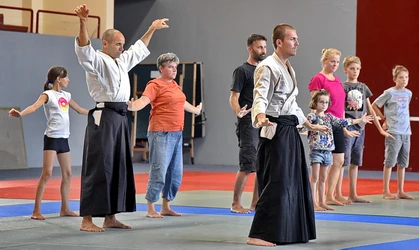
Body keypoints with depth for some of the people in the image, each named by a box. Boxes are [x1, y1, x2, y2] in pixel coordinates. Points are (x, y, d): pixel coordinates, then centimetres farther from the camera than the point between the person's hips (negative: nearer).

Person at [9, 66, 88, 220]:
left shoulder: (66, 95, 14)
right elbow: (35, 106, -27)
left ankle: (65, 208, 21)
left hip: (64, 138, 8)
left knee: (67, 174, 10)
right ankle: (36, 211, -11)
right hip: (52, 138, -8)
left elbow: (80, 110, 28)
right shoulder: (48, 95, -8)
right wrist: (20, 114, -46)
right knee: (47, 173, -12)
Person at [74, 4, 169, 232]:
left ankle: (110, 217, 17)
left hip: (120, 118, 9)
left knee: (119, 167, 10)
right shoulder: (96, 60, -8)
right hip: (103, 118, -9)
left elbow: (139, 49, 36)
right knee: (98, 168, -11)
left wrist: (152, 29, 41)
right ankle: (86, 220, -9)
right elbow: (83, 48, -29)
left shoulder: (122, 61, 19)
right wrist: (83, 22, -44)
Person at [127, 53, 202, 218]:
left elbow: (182, 102, 35)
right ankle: (150, 209, -2)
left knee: (176, 173, 11)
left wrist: (195, 110, 51)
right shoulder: (155, 85, -7)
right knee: (159, 172, -10)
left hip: (176, 134, 9)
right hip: (161, 134, -9)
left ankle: (166, 207, 21)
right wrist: (132, 106, -44)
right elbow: (144, 100, -23)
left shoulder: (174, 85, 17)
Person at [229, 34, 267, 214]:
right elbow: (233, 98, -12)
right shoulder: (242, 70, -5)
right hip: (248, 124, -7)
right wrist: (238, 112, -31)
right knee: (247, 165, -10)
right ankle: (236, 204, -3)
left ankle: (256, 203, 14)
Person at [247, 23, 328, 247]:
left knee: (294, 182, 12)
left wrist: (310, 125, 30)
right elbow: (260, 96, -26)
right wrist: (260, 117, -46)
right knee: (275, 183, -13)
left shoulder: (287, 68, 18)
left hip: (289, 131, 10)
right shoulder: (267, 67, -12)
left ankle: (289, 232, 21)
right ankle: (258, 235, -11)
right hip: (275, 131, -10)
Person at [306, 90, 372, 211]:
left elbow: (342, 122, 17)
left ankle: (322, 202, 16)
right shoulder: (312, 116, -7)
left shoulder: (329, 117, 14)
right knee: (315, 178, -5)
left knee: (323, 178, 11)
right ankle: (314, 203, -5)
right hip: (316, 150, -7)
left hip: (327, 151, 7)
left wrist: (360, 120, 19)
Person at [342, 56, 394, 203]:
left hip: (360, 128, 6)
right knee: (343, 161, -9)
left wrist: (380, 129, 18)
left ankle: (353, 195, 15)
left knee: (355, 163, 10)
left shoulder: (363, 87, 15)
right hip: (347, 127, -6)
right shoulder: (342, 87, -2)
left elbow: (370, 110, 19)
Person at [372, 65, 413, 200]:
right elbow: (374, 105, 2)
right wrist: (384, 119, 2)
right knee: (390, 162, -4)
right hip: (393, 132, -6)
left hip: (406, 132, 6)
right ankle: (386, 191, 1)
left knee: (403, 163, 9)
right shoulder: (389, 93, -6)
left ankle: (401, 191, 15)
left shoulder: (408, 93, 10)